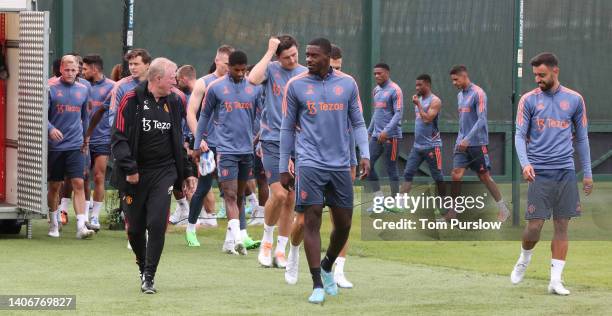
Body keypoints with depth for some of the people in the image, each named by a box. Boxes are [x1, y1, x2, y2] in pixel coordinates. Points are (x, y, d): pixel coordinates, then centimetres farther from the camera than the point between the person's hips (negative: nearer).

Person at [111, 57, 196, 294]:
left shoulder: (174, 102, 8)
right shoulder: (131, 100, -7)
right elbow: (119, 138, -9)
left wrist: (186, 172, 18)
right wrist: (128, 168, -17)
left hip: (163, 173, 2)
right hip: (134, 175, -2)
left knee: (157, 224, -11)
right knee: (135, 228, 7)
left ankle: (149, 277, -4)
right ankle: (143, 264, 34)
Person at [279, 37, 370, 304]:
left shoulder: (347, 84, 5)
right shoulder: (296, 86, 2)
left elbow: (358, 123, 10)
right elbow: (287, 129, 7)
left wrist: (365, 155, -4)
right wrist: (283, 169, 7)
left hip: (340, 164, 2)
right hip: (310, 163, -2)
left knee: (344, 224, 7)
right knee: (312, 221, -8)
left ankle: (327, 267, 33)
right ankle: (317, 284, -5)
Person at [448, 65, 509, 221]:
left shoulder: (478, 94, -12)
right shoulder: (460, 96, 13)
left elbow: (481, 120, -18)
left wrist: (467, 139, -23)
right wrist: (460, 139, 17)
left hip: (477, 143, -7)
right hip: (462, 143, 7)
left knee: (484, 176, 0)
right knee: (456, 174, -3)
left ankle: (503, 210, 12)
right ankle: (452, 212, 1)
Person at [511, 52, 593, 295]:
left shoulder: (574, 100, 6)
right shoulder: (529, 100, 3)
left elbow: (582, 138, 13)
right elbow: (520, 135, 0)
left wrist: (588, 173, 10)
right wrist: (525, 163, -17)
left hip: (566, 172, 1)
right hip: (539, 172, -1)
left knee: (562, 226, 0)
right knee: (534, 225, -6)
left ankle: (556, 280, 3)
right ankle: (524, 259, 24)